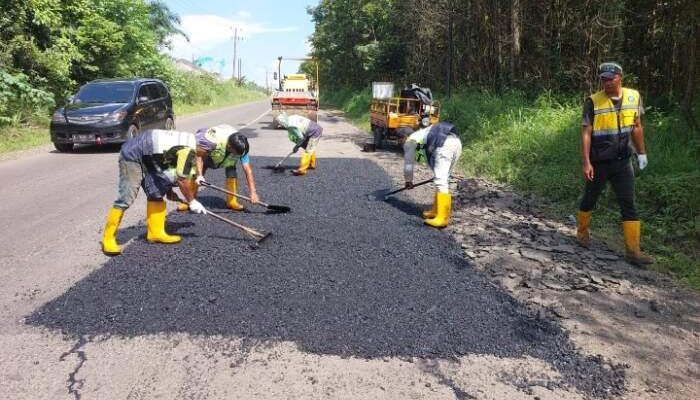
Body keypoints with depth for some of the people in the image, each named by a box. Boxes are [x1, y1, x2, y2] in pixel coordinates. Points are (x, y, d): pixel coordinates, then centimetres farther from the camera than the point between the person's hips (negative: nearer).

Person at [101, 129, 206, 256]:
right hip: (131, 155, -10)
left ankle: (155, 232, 16)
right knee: (126, 198, -12)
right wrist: (192, 202, -7)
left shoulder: (185, 146, 7)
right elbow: (181, 180, -18)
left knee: (156, 194, 10)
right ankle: (108, 239, -4)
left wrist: (169, 191, 16)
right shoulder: (188, 150, -21)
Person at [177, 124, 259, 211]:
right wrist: (199, 175, -36)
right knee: (195, 176, -14)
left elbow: (248, 170, -30)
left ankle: (231, 201, -4)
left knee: (232, 174, -18)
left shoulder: (241, 148, -32)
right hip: (206, 152, -2)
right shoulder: (213, 139, -45)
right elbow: (198, 155, -32)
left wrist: (253, 192, -32)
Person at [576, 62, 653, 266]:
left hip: (623, 162, 3)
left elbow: (636, 127, 12)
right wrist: (586, 163, -17)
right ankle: (582, 232, 37)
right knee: (590, 200, 13)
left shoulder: (633, 96, 1)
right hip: (599, 163, -3)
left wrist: (641, 153, 14)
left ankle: (633, 250, 3)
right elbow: (586, 133, -13)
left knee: (629, 205, -1)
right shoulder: (593, 102, -12)